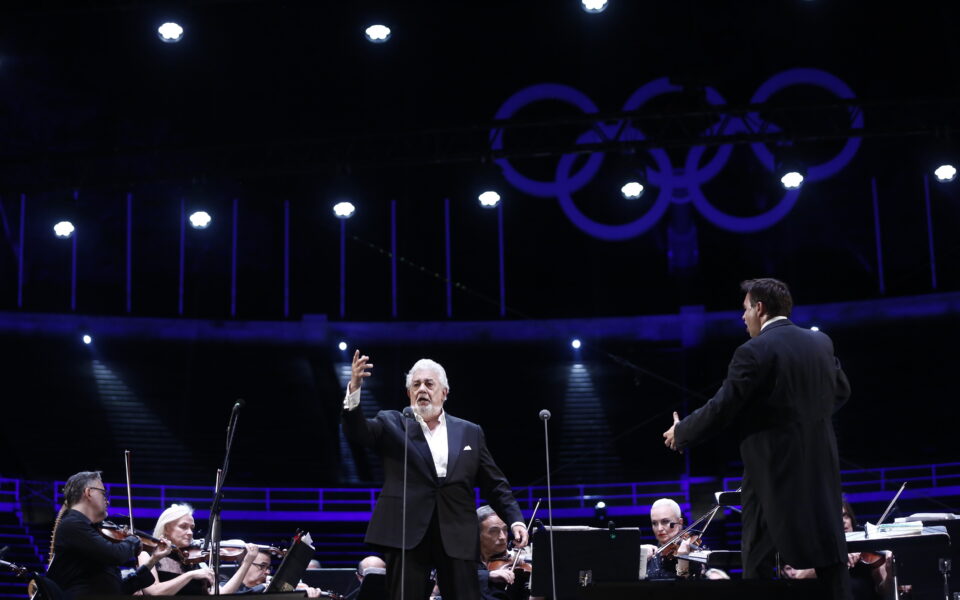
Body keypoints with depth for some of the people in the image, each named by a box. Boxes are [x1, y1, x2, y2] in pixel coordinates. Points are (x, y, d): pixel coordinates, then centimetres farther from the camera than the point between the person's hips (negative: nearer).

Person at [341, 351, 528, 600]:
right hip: (407, 534, -1)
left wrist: (515, 519, -1)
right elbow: (357, 430, -9)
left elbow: (495, 484, 14)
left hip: (457, 536, 1)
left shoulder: (470, 432, 14)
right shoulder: (392, 424, 9)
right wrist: (354, 389, -27)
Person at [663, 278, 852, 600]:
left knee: (758, 559, 2)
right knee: (829, 550, 8)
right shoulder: (821, 342, 7)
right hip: (820, 462, 6)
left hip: (773, 466, -6)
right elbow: (840, 391, 20)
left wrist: (681, 432, 2)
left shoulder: (754, 352, -13)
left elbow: (721, 408, -13)